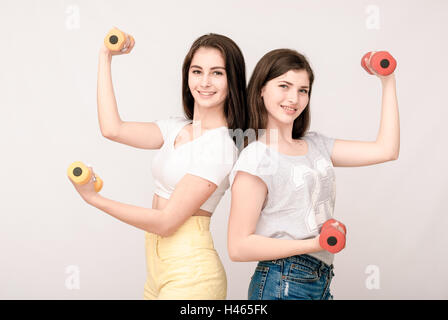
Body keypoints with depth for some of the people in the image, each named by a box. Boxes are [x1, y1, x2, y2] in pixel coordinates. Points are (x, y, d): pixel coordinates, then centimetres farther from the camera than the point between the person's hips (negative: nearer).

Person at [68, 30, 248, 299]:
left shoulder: (220, 146, -17)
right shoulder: (177, 128, 6)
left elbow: (166, 222, -18)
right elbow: (112, 129, 0)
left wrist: (94, 198, -15)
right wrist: (105, 57, 5)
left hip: (189, 275, -7)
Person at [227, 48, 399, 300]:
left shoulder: (316, 145, 8)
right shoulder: (256, 158, -14)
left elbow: (386, 150, 6)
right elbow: (239, 247, -17)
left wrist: (388, 82, 7)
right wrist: (313, 244, -22)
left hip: (321, 282, 7)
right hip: (281, 285, -7)